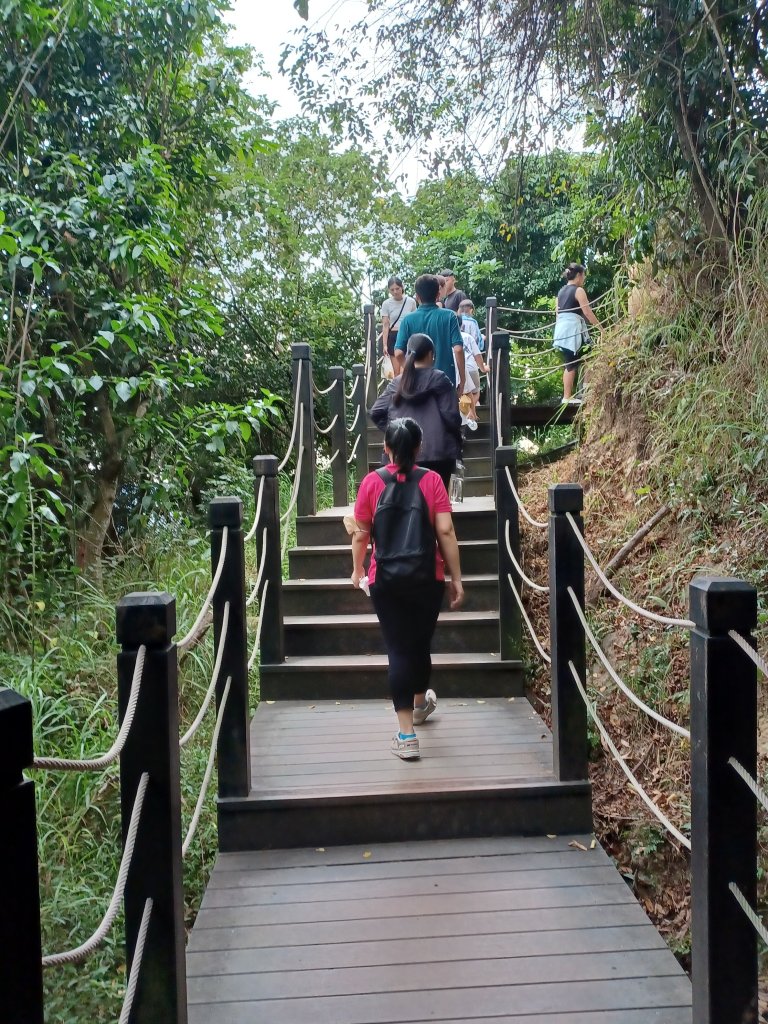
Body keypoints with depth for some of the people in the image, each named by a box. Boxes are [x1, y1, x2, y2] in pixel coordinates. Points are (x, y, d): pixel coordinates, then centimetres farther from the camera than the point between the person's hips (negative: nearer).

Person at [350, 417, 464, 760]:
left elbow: (361, 534, 1)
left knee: (398, 650, 2)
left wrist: (357, 569, 17)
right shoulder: (432, 480, -6)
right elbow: (446, 532, -9)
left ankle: (407, 735, -3)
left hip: (386, 581, -1)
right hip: (428, 579, 1)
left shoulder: (372, 482, -5)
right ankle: (420, 703, 45)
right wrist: (456, 578, -2)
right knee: (421, 644, 20)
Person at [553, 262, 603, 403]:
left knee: (568, 364, 10)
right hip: (572, 329, -8)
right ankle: (567, 397, -6)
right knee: (572, 365, -6)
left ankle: (567, 395, 10)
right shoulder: (578, 290, -6)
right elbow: (588, 313, -9)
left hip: (561, 329, 8)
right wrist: (601, 329, -4)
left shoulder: (561, 291, 18)